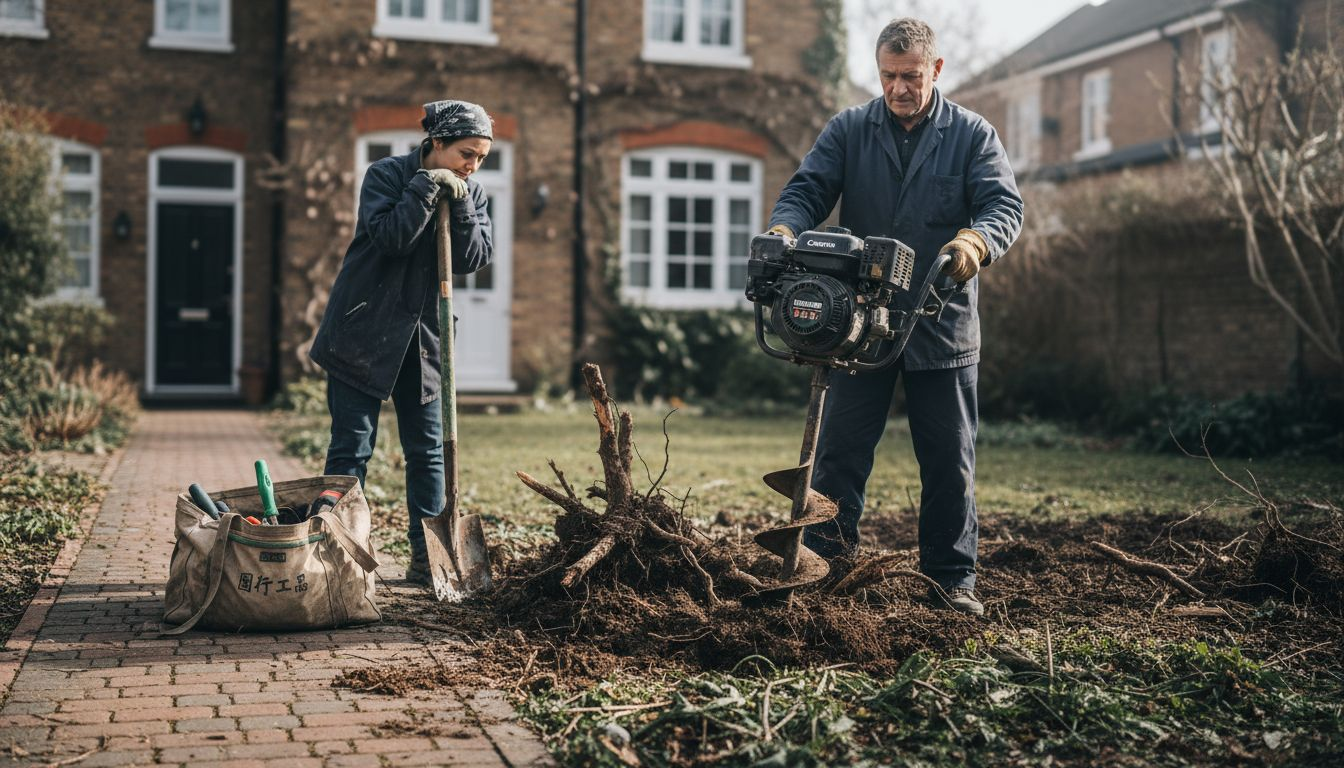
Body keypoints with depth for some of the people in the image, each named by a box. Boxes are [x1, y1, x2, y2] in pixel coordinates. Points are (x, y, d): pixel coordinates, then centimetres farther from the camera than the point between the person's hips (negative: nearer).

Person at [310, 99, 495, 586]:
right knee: (351, 447, -3)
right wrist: (426, 187, -22)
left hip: (422, 338, 5)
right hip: (364, 331, -5)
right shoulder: (386, 175, -8)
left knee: (428, 450, 6)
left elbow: (475, 259, -6)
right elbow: (389, 236, -23)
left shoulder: (471, 193, 6)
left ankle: (427, 559, 14)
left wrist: (459, 203, -16)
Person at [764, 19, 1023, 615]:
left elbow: (1004, 205, -8)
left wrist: (976, 241, -31)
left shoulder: (972, 135, 2)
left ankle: (952, 582, 17)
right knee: (839, 454, 2)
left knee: (950, 464, 6)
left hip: (942, 326, 0)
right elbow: (807, 190, -3)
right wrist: (785, 227, -26)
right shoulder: (848, 130, 6)